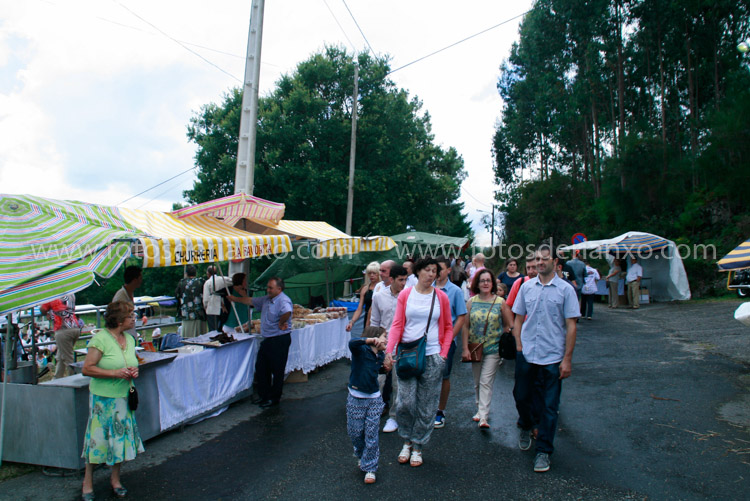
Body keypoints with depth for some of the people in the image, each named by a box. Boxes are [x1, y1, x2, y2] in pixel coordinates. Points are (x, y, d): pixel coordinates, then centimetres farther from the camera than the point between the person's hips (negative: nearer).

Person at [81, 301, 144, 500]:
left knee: (122, 436, 11)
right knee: (98, 438, 4)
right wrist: (115, 373, -22)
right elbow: (87, 369, -16)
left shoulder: (129, 339, 7)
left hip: (124, 396, 6)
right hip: (103, 397, -6)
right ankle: (88, 480, 24)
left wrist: (133, 371, -1)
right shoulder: (100, 338, -15)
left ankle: (115, 478, 27)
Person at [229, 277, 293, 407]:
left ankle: (274, 398, 16)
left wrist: (281, 323, -26)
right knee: (261, 368, 16)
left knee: (277, 370, 2)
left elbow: (287, 312, -41)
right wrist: (235, 299, 30)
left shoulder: (283, 301, -19)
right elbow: (250, 301, 25)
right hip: (267, 340, 10)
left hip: (280, 340, -10)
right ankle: (263, 395, 30)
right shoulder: (266, 299, 12)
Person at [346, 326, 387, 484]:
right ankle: (361, 456, 38)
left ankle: (370, 468, 16)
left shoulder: (380, 357, 5)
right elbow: (352, 343, -37)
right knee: (355, 432, 9)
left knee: (371, 434, 3)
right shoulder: (361, 350, -14)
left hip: (374, 400, 4)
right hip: (356, 398, -4)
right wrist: (370, 340, -45)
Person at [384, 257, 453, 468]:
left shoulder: (441, 297, 4)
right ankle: (407, 441, 23)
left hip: (432, 357, 1)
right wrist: (389, 351, -13)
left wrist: (443, 354, 0)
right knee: (405, 403, -4)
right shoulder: (405, 295, 2)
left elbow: (448, 328, 10)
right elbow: (397, 325, -1)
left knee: (427, 406, 6)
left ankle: (417, 446, 25)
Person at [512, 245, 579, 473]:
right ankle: (525, 427, 45)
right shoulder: (526, 287, 4)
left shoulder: (566, 289, -5)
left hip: (553, 356, -3)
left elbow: (571, 326, -5)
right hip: (526, 354, 3)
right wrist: (519, 345, 1)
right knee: (521, 396, 15)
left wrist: (567, 359, -7)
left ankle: (544, 450, 21)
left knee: (549, 406, 6)